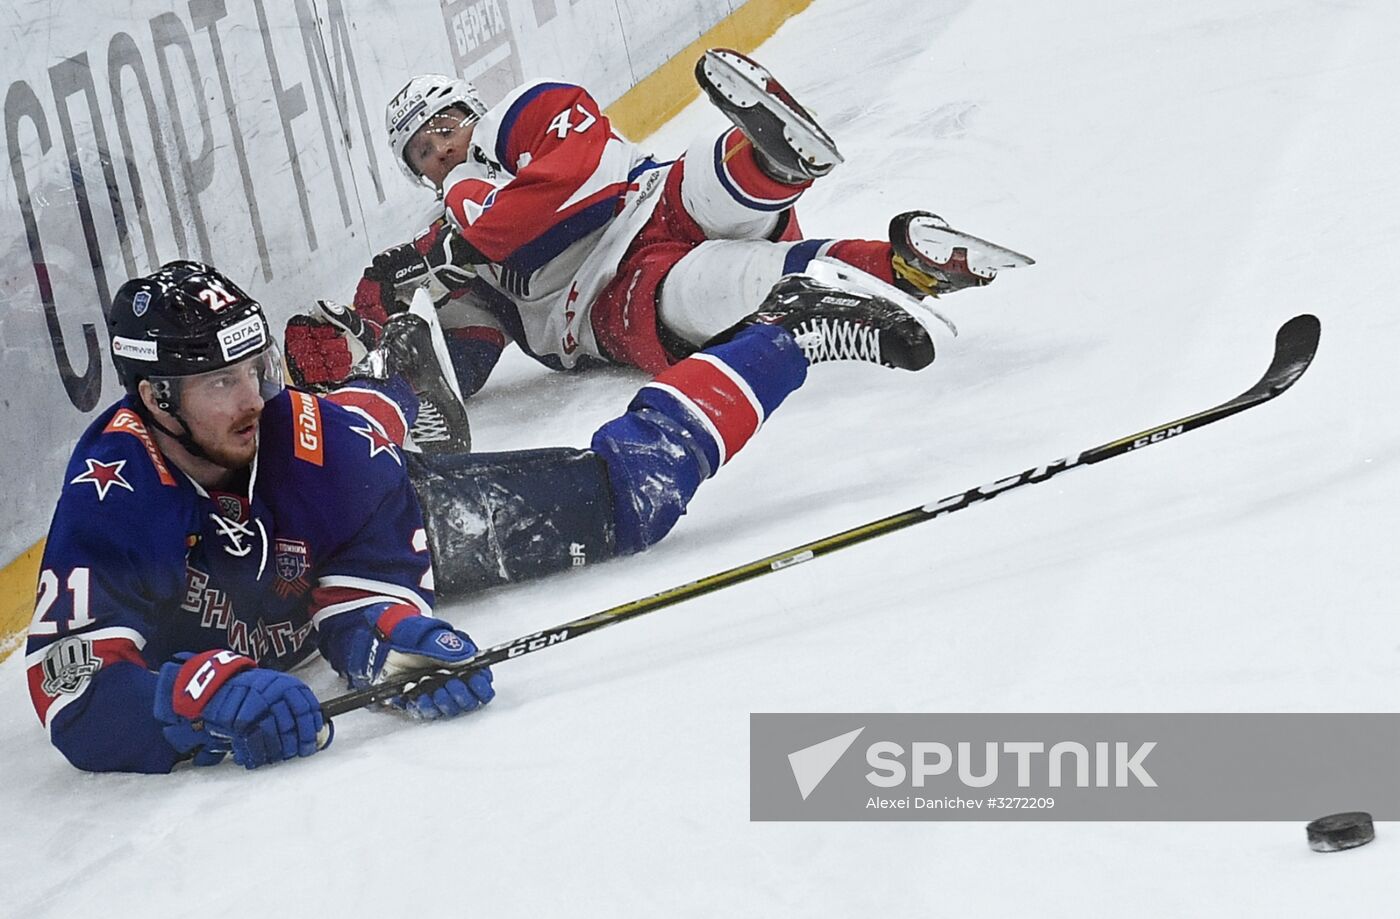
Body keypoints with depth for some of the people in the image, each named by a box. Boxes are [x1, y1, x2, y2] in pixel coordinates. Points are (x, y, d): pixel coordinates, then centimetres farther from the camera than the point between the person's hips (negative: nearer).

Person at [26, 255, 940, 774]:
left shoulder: (302, 434, -38)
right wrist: (214, 697, -65)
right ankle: (395, 375, 70)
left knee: (625, 492, -6)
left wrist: (396, 638, -57)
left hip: (408, 516, -2)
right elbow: (77, 699, -48)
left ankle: (786, 333, 17)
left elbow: (361, 606, -33)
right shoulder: (110, 500, -41)